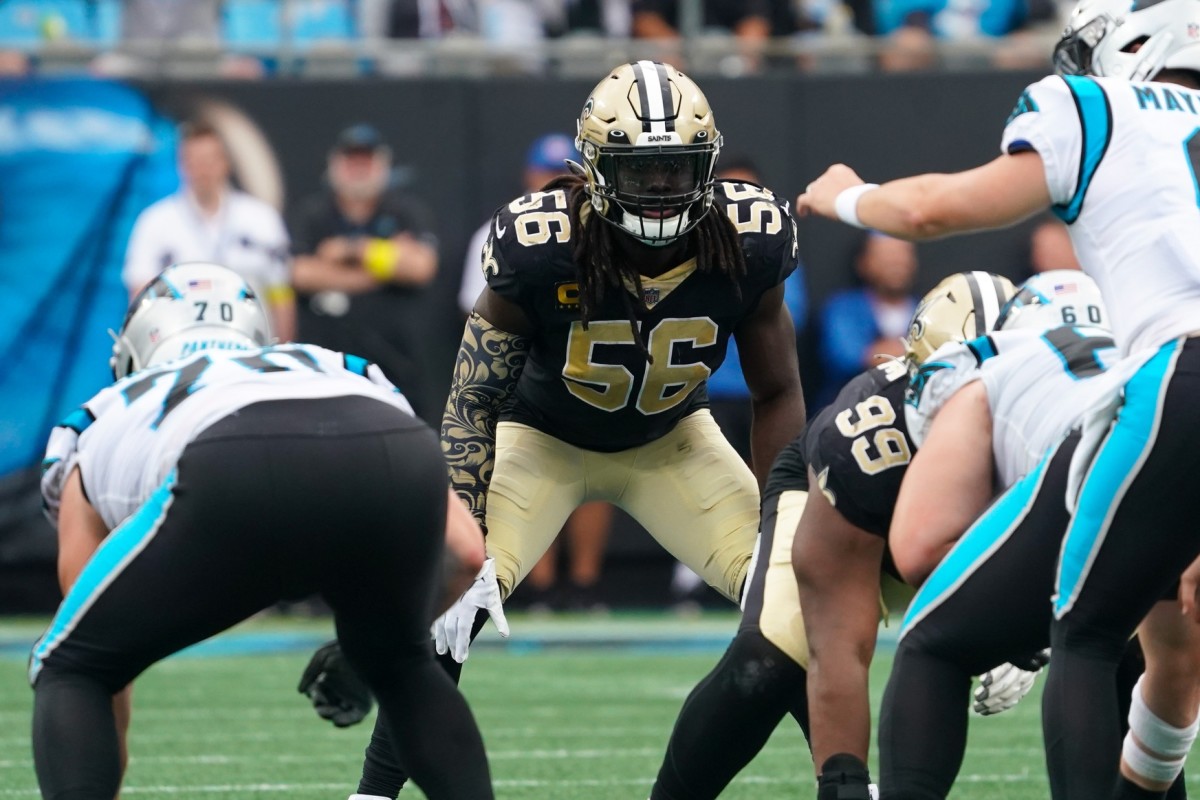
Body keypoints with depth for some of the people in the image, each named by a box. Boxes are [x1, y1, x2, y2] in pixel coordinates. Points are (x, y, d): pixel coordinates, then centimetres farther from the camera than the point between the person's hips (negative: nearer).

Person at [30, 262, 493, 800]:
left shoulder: (103, 426, 40)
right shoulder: (334, 369, 44)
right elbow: (471, 555, 34)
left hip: (240, 472, -3)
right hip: (395, 454, 3)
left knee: (70, 672, 19)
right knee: (398, 665, 34)